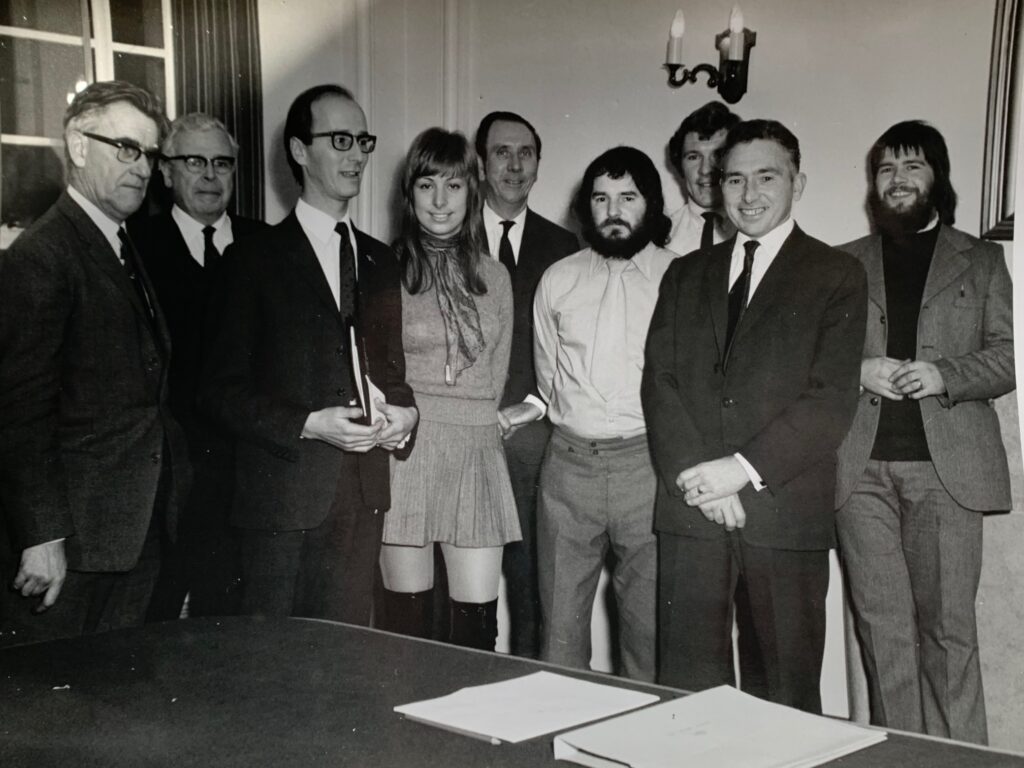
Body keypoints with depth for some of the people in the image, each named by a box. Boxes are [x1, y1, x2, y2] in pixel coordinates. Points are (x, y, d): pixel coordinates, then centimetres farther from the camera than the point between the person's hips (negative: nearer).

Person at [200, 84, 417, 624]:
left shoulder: (380, 261, 15)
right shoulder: (255, 259, -1)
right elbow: (220, 390, -5)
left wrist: (404, 411, 0)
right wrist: (309, 424, -17)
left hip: (362, 495, 5)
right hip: (286, 494, -4)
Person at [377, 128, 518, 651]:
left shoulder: (494, 278, 12)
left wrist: (474, 422, 10)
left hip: (476, 452, 3)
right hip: (403, 452, -3)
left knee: (478, 617, 0)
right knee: (405, 613, 2)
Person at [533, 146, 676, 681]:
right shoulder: (558, 280, 11)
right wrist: (573, 423, 12)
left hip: (647, 461, -2)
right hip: (568, 461, 3)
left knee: (648, 626, 3)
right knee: (559, 624, 7)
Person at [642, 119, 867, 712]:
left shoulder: (837, 275, 3)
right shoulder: (687, 274, 16)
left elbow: (833, 400, -6)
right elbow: (659, 380, 6)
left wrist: (743, 469, -14)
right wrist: (695, 475, -9)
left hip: (785, 508, -3)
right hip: (691, 508, 3)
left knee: (791, 688, 4)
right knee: (688, 684, 6)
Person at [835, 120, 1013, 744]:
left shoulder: (980, 260, 14)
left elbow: (1007, 358, 6)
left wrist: (942, 376, -11)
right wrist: (859, 372, -8)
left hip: (945, 465, -1)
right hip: (861, 466, 1)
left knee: (948, 627, -3)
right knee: (882, 624, 2)